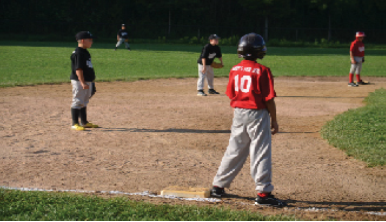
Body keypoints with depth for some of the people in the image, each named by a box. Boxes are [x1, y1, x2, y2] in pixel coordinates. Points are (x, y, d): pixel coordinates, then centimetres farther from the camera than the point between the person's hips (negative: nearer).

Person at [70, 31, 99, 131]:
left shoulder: (85, 52, 14)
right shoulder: (78, 53, -17)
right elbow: (78, 69, -23)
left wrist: (90, 82, 22)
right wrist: (82, 83, -27)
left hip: (86, 81, 10)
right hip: (79, 82, -10)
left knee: (84, 102, 16)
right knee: (77, 102, -5)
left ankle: (84, 122, 25)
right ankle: (75, 124, 0)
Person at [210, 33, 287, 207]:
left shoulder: (235, 70, 4)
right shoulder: (262, 71, -12)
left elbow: (231, 95, 9)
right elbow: (269, 99, -11)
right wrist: (274, 120, -3)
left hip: (239, 113, 6)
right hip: (257, 114, -6)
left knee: (234, 151, 15)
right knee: (261, 154, -1)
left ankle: (218, 186, 21)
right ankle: (263, 193, -1)